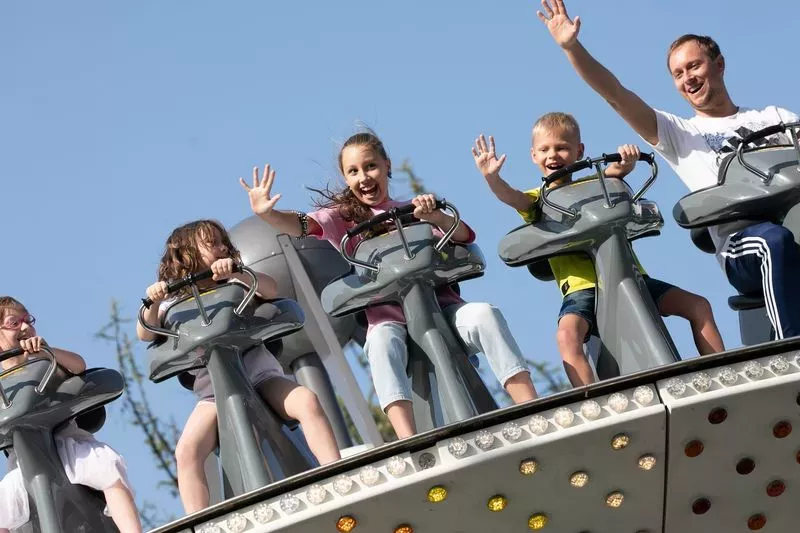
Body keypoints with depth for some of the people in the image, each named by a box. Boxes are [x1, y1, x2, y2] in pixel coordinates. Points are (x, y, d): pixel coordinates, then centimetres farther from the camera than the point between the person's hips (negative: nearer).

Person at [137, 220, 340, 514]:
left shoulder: (235, 283, 14)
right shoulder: (175, 302, 12)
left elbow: (270, 289, -7)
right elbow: (146, 333, -4)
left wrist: (235, 272, -25)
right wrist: (154, 302, -24)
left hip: (259, 373, 0)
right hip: (213, 390, 0)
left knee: (308, 401, -28)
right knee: (187, 453, -25)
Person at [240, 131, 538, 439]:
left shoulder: (413, 210, 19)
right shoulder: (343, 217, 15)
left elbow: (464, 236, 4)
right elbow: (301, 226, -5)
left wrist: (436, 217, -19)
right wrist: (267, 214, -27)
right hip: (386, 316, -2)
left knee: (485, 315, -28)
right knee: (383, 341, -37)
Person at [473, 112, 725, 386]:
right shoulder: (538, 199, 9)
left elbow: (615, 170, -4)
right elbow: (511, 197, -12)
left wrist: (625, 161, -28)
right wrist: (491, 177, -33)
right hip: (582, 287, -3)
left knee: (698, 306, -4)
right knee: (567, 334, -34)